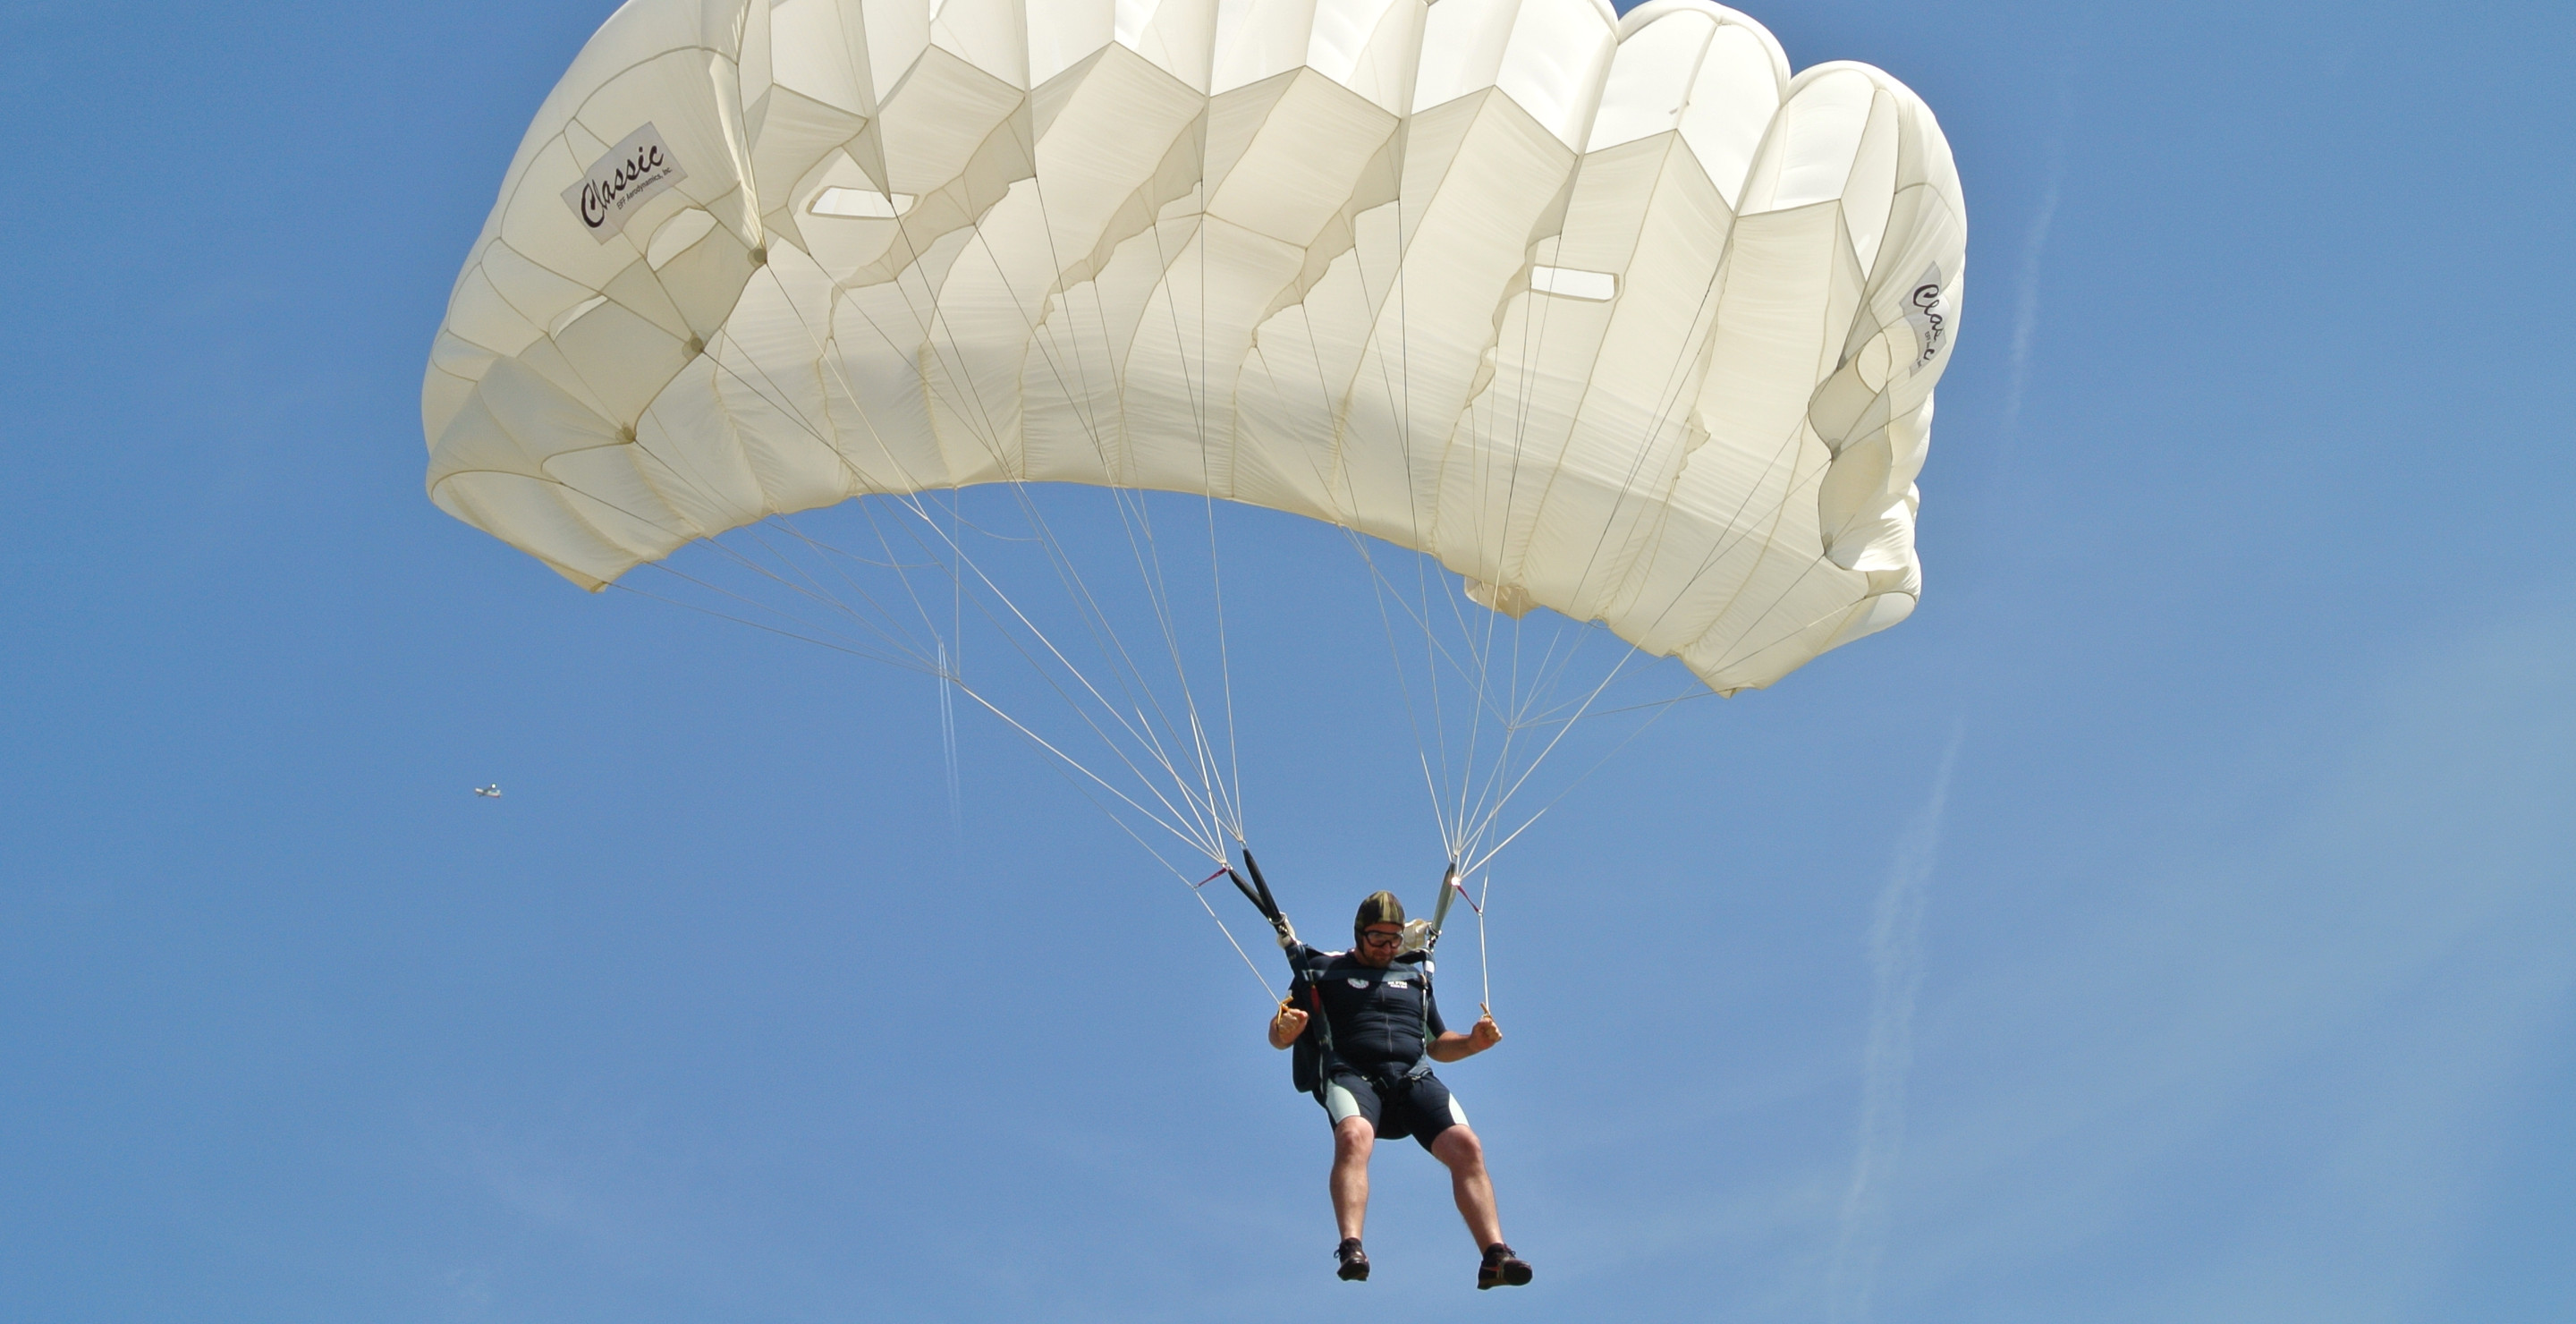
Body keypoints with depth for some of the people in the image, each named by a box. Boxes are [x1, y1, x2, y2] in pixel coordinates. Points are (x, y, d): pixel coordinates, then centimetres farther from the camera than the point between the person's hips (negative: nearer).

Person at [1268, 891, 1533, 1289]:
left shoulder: (1415, 975, 29)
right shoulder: (1322, 971, 17)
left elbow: (1437, 1045, 33)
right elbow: (1277, 1037, 11)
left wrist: (1473, 1043, 11)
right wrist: (1285, 1027, -14)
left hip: (1413, 1078, 3)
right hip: (1351, 1075, -3)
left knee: (1466, 1146, -24)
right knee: (1353, 1137, -38)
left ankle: (1495, 1256, -30)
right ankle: (1351, 1250, -47)